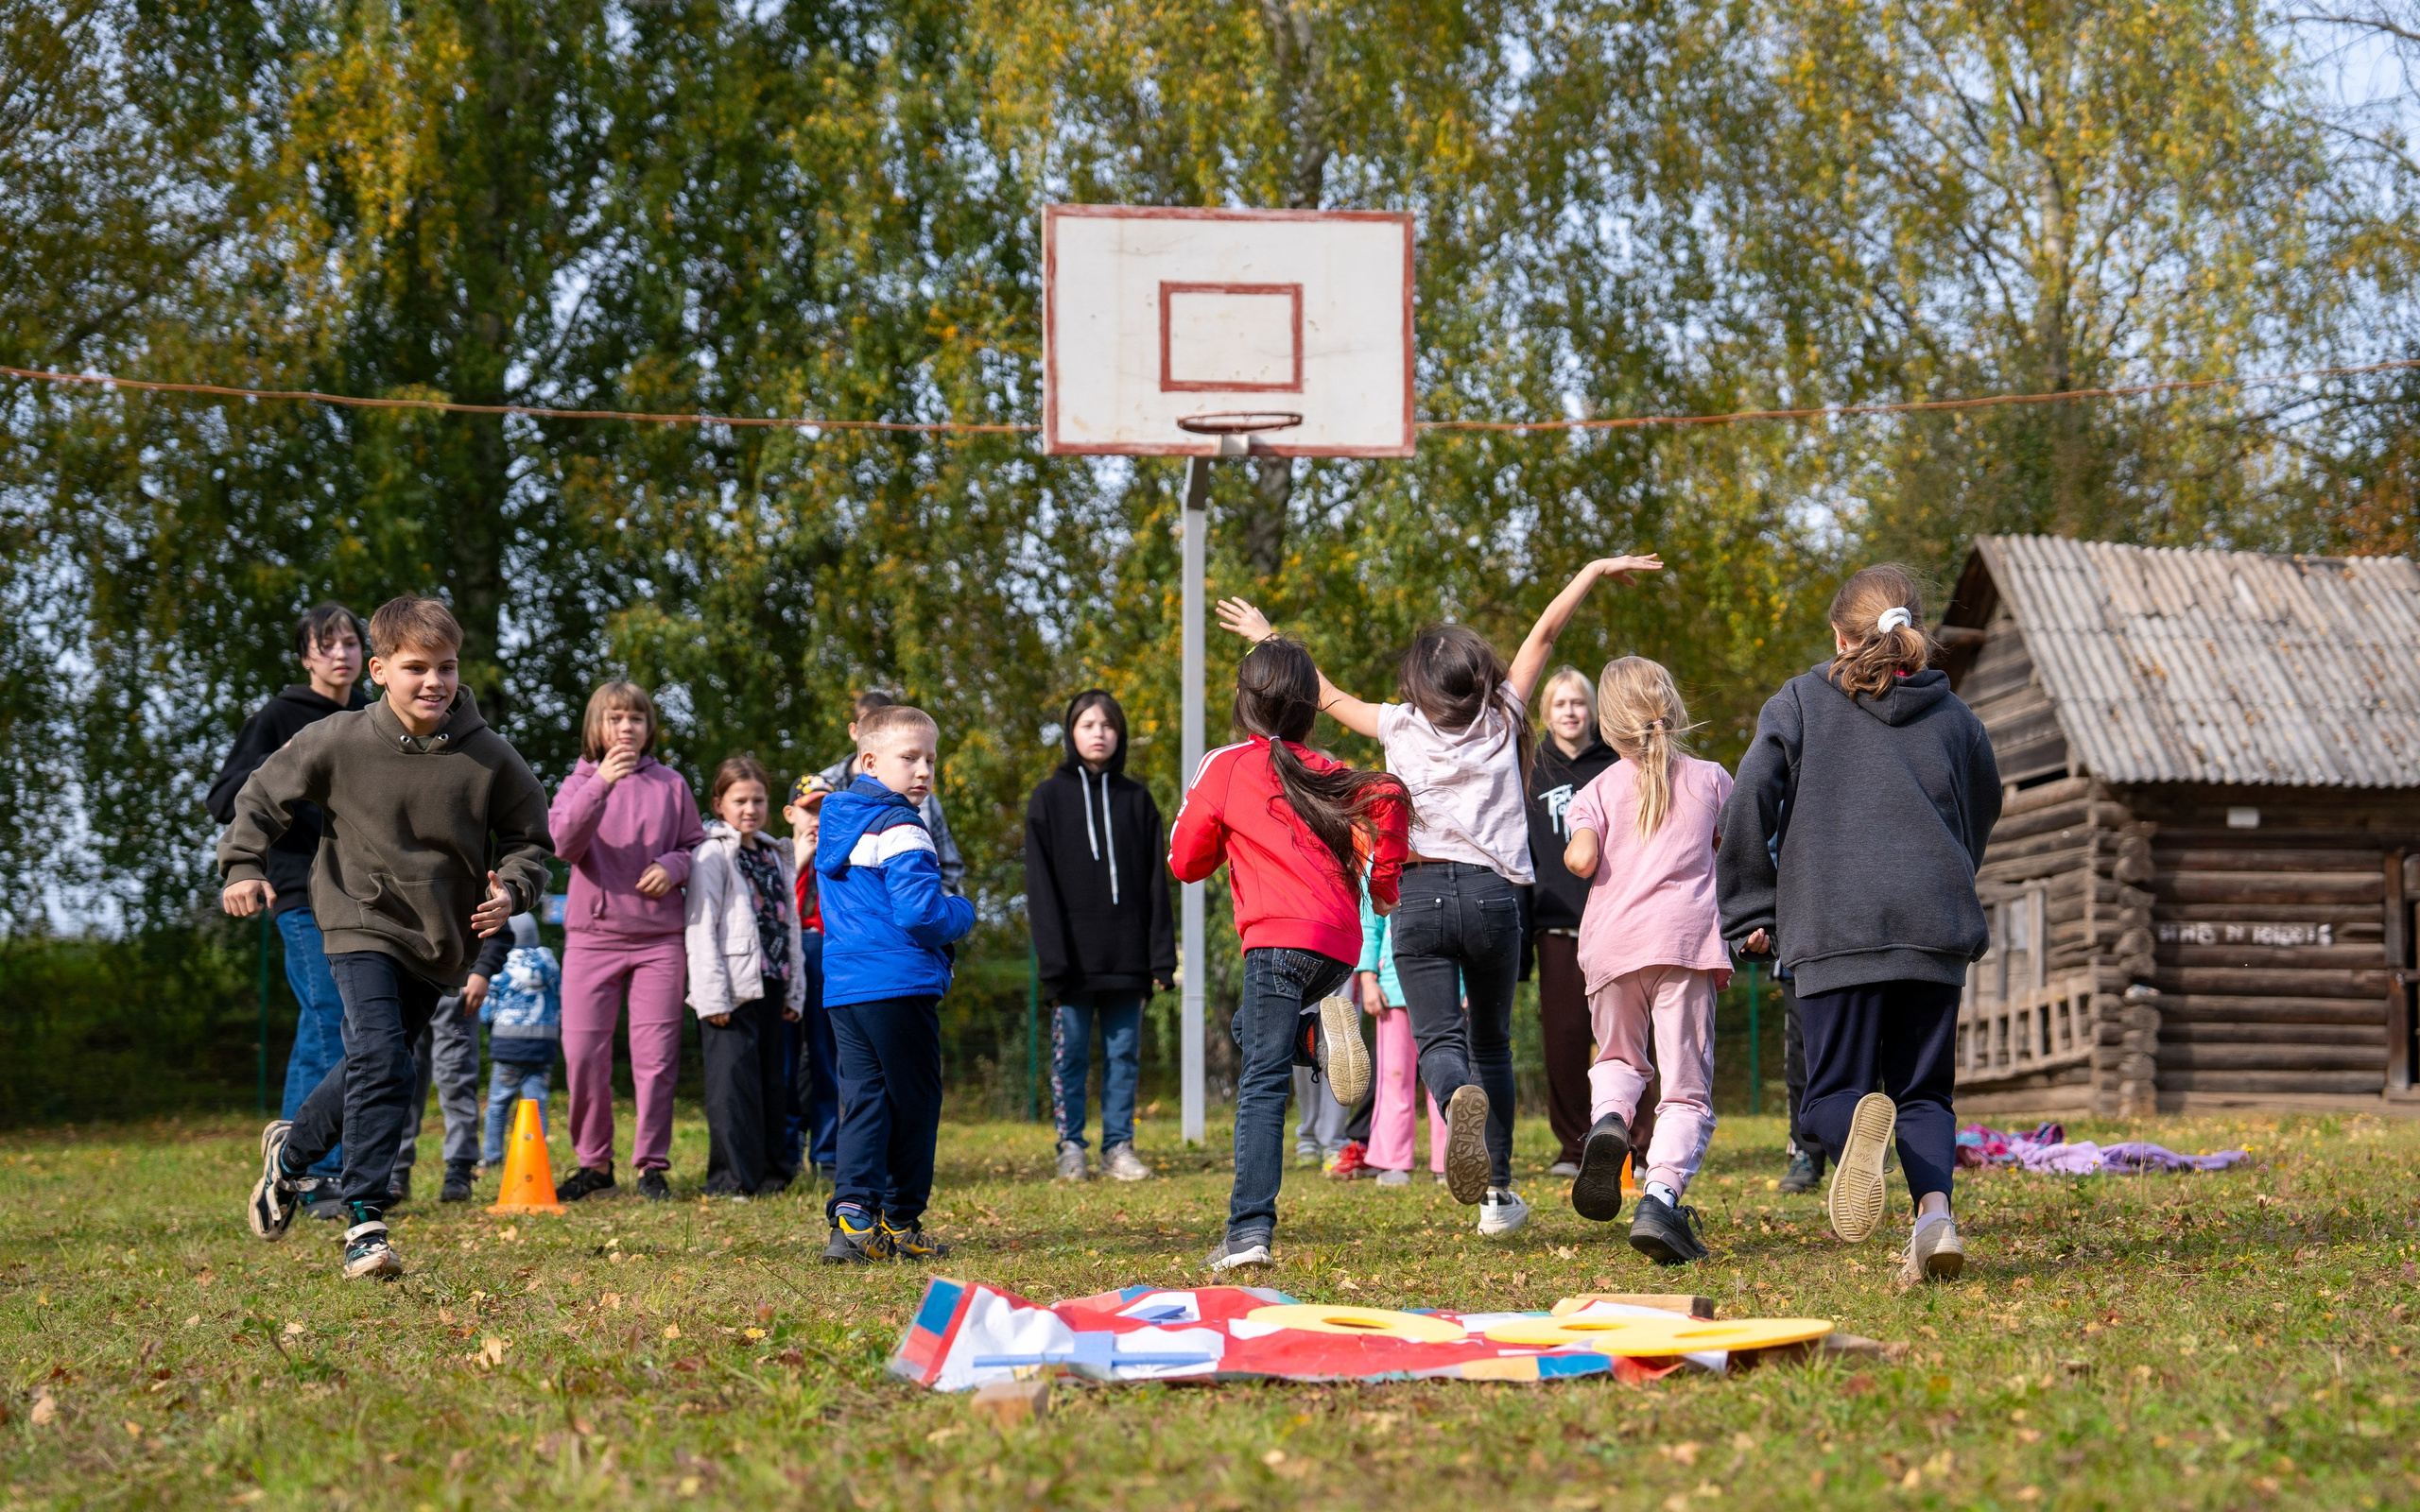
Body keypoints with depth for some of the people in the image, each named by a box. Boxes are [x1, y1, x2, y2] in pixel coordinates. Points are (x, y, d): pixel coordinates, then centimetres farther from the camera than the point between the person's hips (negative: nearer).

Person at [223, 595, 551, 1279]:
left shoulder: (488, 757, -8)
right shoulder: (338, 741, -11)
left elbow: (529, 838, 6)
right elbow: (263, 794, 4)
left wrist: (512, 890, -13)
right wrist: (243, 865, -8)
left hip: (438, 940, 3)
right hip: (362, 923, -3)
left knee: (373, 1066, 15)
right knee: (380, 1059, -21)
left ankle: (292, 1147, 44)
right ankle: (364, 1222, -17)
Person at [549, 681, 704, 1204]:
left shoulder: (669, 784, 7)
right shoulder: (579, 782, 5)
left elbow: (696, 846, 13)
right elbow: (564, 843, -13)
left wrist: (672, 867, -9)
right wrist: (600, 784, -24)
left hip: (659, 936, 0)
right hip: (592, 935, 0)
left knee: (656, 1055, -2)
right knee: (583, 1054, -2)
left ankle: (652, 1165, 8)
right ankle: (594, 1161, 13)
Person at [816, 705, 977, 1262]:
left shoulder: (836, 824, 16)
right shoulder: (899, 829, -14)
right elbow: (920, 912, -23)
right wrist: (963, 915, -1)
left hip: (843, 987, 8)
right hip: (899, 986, -8)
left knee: (864, 1097, 6)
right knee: (912, 1100, 4)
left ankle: (853, 1212, -10)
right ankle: (899, 1222, 9)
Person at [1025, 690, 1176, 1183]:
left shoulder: (1136, 799, 10)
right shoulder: (1049, 798, 3)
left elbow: (1156, 883, 8)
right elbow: (1040, 885, -3)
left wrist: (1162, 958, 0)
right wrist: (1052, 958, -12)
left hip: (1126, 957, 2)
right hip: (1073, 956, -2)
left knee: (1124, 1053, 4)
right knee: (1070, 1054, 1)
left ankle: (1119, 1147, 10)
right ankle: (1071, 1148, 6)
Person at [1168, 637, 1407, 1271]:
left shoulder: (1225, 766, 5)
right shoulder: (1327, 772, 17)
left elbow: (1185, 860, 10)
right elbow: (1386, 795, -3)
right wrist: (1385, 880, 8)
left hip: (1280, 938, -5)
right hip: (1342, 940, 6)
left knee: (1262, 1083, -8)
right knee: (1249, 1029, 28)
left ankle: (1249, 1234, -18)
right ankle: (1323, 1032, -4)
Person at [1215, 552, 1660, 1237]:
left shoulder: (1402, 726, 5)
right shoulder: (1501, 719, 8)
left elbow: (1329, 696, 19)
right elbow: (1545, 633, 15)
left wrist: (1265, 639, 32)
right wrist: (1595, 570, 25)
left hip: (1421, 893, -2)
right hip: (1492, 893, 2)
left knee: (1438, 1038, -8)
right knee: (1491, 1041, 15)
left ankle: (1461, 1098, -45)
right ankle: (1499, 1192, 11)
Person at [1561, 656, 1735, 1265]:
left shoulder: (1600, 789, 10)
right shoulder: (1710, 779, 14)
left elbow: (1582, 858, -5)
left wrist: (1572, 852, 16)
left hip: (1611, 942, 1)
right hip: (1686, 939, -1)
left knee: (1617, 1057, 26)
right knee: (1687, 1089, -1)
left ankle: (1608, 1120, -8)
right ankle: (1660, 1198, -23)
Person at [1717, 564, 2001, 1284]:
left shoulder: (1800, 701, 6)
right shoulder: (1956, 717, 15)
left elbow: (1749, 806, -2)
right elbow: (1980, 821, 27)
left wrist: (1751, 910, 7)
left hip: (1836, 931, -2)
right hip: (1935, 927, 2)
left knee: (1833, 1090, 4)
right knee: (1924, 1091, 10)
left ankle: (1860, 1123, -33)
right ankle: (1934, 1212, -18)